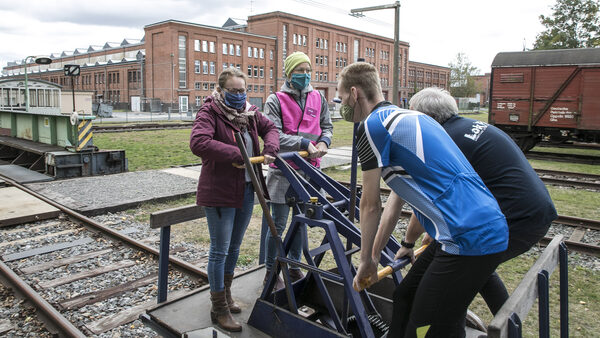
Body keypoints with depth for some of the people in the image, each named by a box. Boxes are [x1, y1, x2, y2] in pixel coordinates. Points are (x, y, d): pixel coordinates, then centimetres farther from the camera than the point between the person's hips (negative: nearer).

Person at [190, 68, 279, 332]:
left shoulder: (249, 112, 8)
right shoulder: (209, 112, -13)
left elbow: (270, 128, 17)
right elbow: (198, 143, -29)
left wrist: (270, 149, -4)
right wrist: (236, 155, -30)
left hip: (246, 190, 7)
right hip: (219, 192, -7)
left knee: (234, 247, 19)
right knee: (220, 250, 2)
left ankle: (225, 295, 39)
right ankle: (219, 309, 18)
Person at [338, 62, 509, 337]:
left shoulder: (372, 125, -9)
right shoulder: (403, 117, 19)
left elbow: (370, 205, -1)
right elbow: (396, 200, 24)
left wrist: (366, 260, 14)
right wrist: (374, 254, 31)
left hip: (469, 240, -10)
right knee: (405, 299, 22)